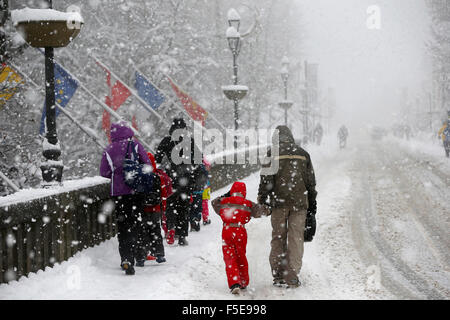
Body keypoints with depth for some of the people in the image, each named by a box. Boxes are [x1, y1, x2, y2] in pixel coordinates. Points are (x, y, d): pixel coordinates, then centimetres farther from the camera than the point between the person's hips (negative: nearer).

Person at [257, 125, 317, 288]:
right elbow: (311, 182, 13)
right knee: (296, 239, 4)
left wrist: (262, 201, 1)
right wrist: (312, 206, 18)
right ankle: (292, 277, 0)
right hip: (299, 202, 2)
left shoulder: (273, 154, 1)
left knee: (278, 238, 8)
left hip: (279, 202, -2)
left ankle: (278, 276, 9)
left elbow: (266, 180, -5)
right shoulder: (303, 154, 11)